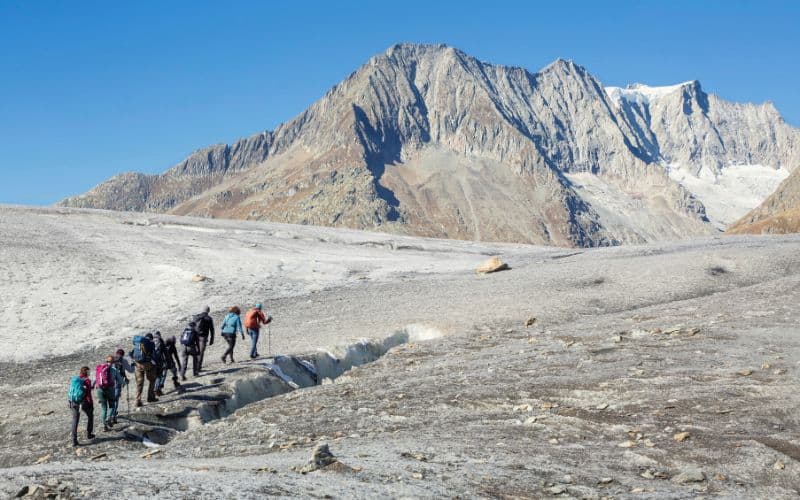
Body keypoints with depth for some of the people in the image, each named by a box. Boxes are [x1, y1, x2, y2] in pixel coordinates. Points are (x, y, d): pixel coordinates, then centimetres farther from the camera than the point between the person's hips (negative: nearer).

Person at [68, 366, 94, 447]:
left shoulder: (74, 379, 6)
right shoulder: (87, 380, -12)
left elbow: (70, 391, 12)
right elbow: (88, 394, -14)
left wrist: (70, 402, 20)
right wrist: (91, 404, -7)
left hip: (74, 402, 4)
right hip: (84, 402, -4)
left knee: (75, 420, 8)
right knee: (90, 416, 22)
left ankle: (74, 440, 0)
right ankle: (89, 434, 28)